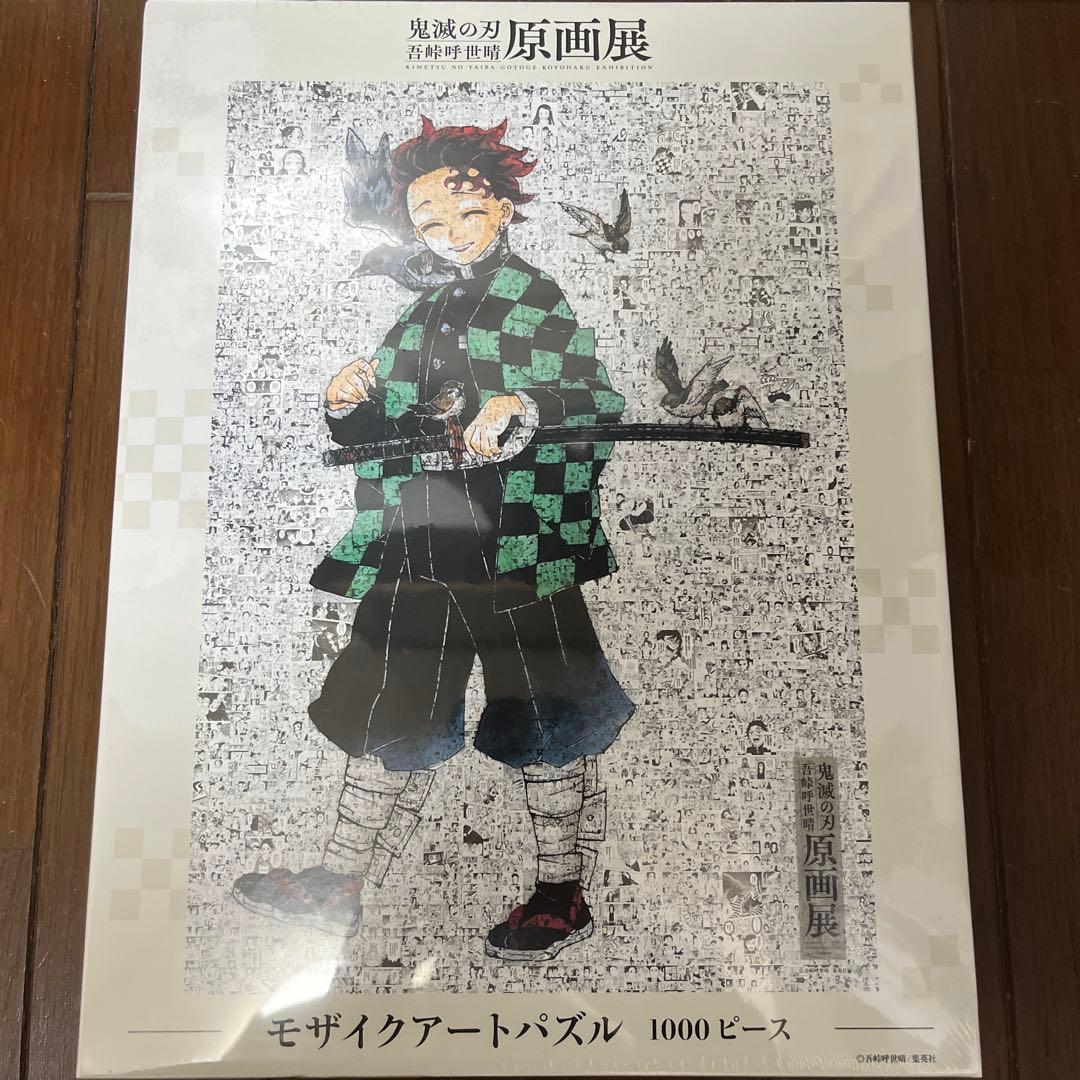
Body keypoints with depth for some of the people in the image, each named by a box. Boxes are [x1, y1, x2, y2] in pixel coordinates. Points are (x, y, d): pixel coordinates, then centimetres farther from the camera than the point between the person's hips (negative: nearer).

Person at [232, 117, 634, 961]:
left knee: (540, 719, 4)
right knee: (391, 712, 11)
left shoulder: (541, 302, 4)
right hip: (415, 549, 6)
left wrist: (520, 403, -22)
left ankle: (563, 895, 20)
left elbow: (604, 406, -6)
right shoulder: (422, 318, 20)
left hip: (519, 546, -6)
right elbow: (382, 435, 22)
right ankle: (341, 884, 24)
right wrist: (350, 404, 2)